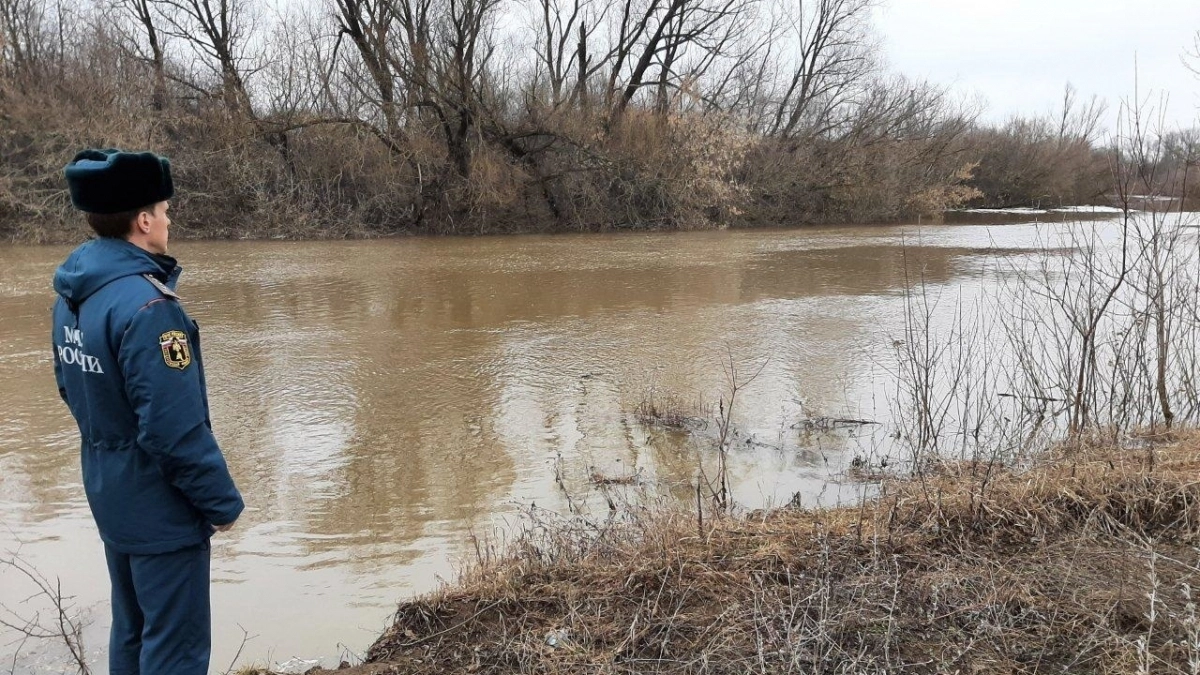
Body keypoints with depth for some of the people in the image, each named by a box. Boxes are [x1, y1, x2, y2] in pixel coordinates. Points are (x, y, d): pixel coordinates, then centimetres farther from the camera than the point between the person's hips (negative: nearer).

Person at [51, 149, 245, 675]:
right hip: (160, 505, -9)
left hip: (110, 494, 9)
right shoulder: (145, 305, -26)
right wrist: (222, 500, -15)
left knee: (132, 631, 23)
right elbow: (176, 428, -27)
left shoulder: (71, 294, 2)